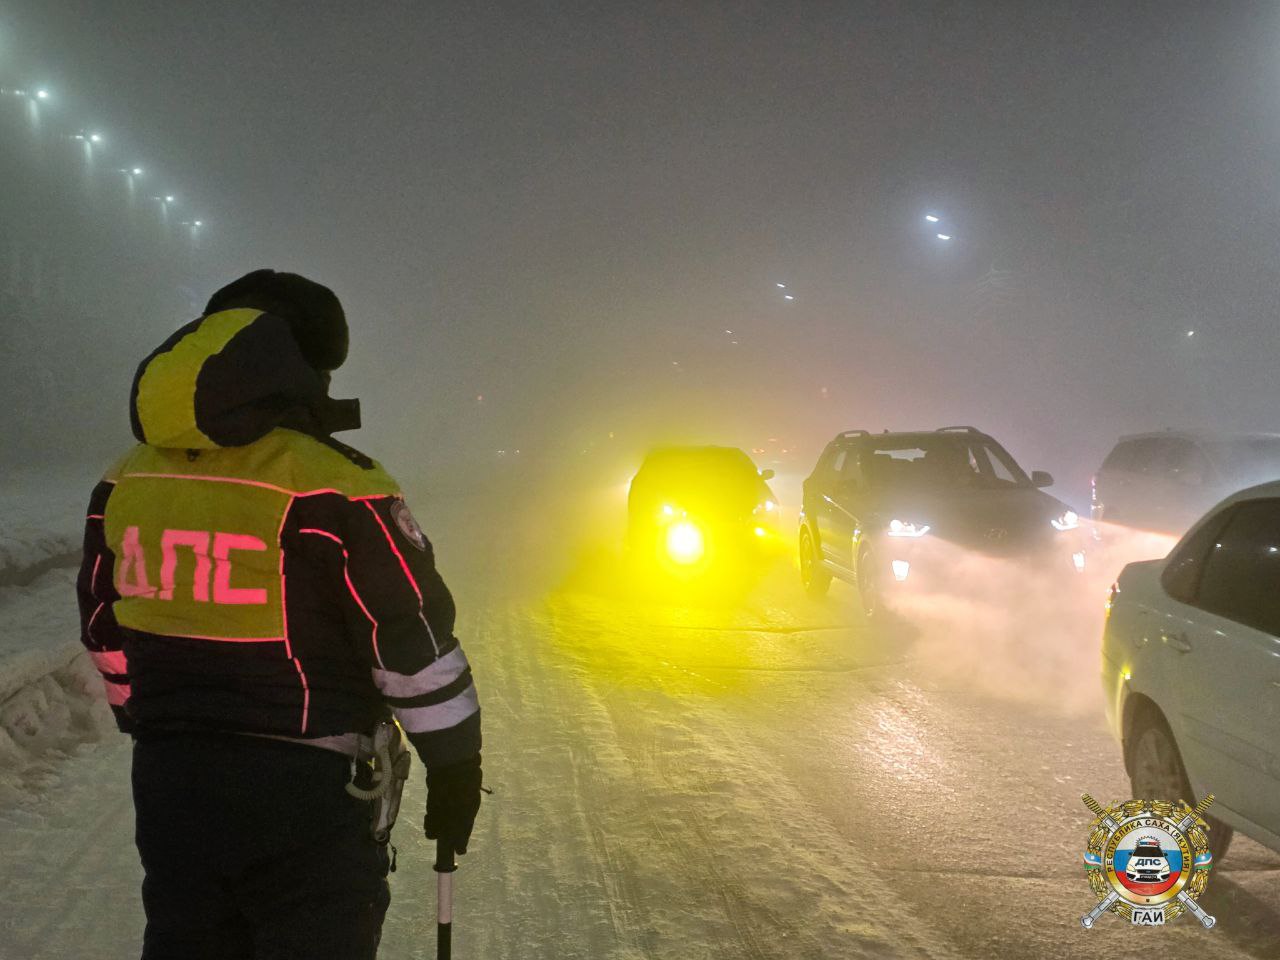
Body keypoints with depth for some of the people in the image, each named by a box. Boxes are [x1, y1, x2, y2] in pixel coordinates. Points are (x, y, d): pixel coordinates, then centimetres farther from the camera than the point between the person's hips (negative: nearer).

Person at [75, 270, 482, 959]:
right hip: (299, 791, -6)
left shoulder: (124, 484, 4)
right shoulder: (330, 489, -15)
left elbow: (105, 631, 14)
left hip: (165, 780, 6)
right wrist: (454, 766, 1)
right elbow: (413, 638, -12)